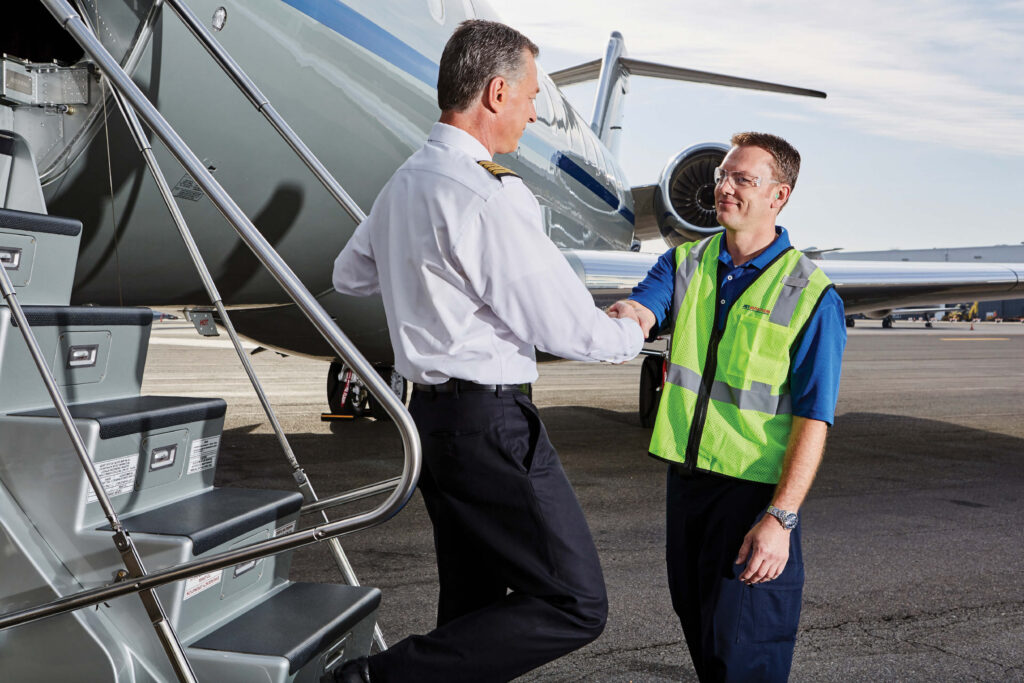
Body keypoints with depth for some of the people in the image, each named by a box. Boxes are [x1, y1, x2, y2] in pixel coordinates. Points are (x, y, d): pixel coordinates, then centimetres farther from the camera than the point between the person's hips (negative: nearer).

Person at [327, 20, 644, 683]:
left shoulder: (404, 183, 13)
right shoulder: (487, 197, -17)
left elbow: (350, 274, 29)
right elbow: (564, 328, -16)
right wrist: (632, 333, 5)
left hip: (434, 413, 10)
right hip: (489, 419, -10)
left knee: (473, 602, 17)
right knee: (575, 604, -6)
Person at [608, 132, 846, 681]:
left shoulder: (811, 295, -9)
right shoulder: (685, 263, 7)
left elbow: (812, 420, -13)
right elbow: (641, 307, -12)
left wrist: (781, 517, -20)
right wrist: (624, 317, -37)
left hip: (755, 489, -5)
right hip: (686, 478, 5)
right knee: (699, 630, 19)